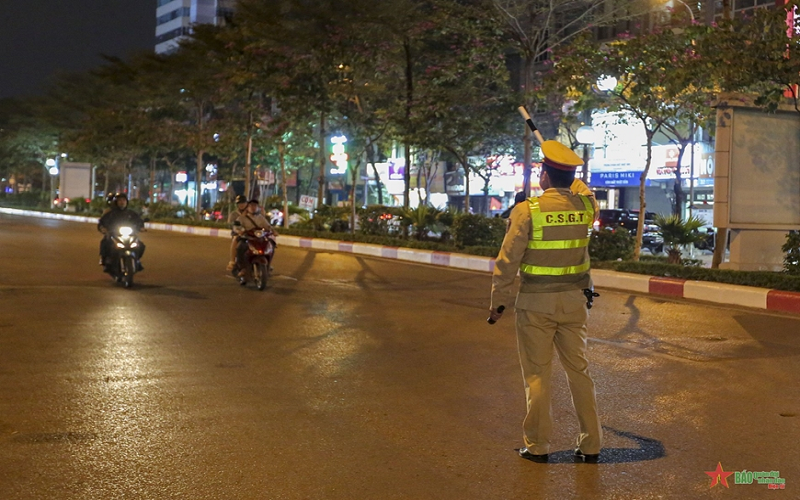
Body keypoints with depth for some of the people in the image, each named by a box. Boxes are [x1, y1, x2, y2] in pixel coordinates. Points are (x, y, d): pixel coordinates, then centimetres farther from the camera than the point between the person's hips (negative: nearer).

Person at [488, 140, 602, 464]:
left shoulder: (527, 211, -13)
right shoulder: (584, 206, 0)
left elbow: (508, 260, -11)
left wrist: (499, 301, -2)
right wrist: (568, 173, 38)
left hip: (536, 303, -4)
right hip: (574, 301, 4)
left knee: (537, 374, 6)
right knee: (579, 370, 11)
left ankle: (537, 446, 13)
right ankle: (590, 445, 17)